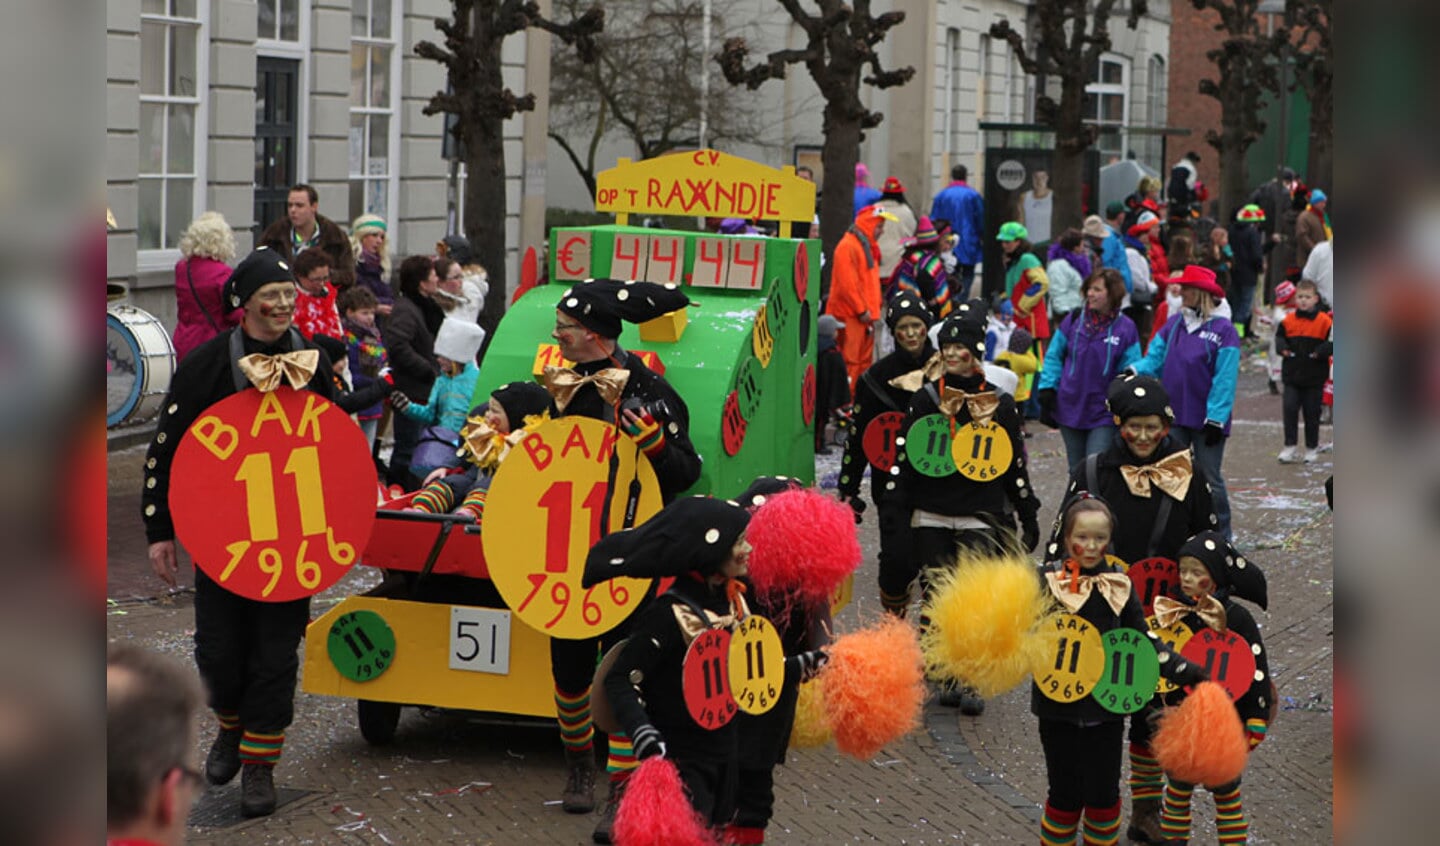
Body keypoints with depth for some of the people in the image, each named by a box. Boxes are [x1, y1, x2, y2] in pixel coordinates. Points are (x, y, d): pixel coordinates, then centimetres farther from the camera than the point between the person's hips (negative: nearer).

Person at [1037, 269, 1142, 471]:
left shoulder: (1126, 328, -5)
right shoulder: (1073, 320, 1)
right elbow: (1054, 356, 8)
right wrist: (1047, 391, 0)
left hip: (1104, 415, -3)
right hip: (1070, 409, 3)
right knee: (1077, 471, 15)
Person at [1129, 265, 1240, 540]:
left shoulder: (1223, 330, -12)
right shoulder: (1174, 324, 5)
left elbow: (1224, 380, -14)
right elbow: (1155, 358, 3)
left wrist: (1215, 419, -18)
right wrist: (1135, 371, -17)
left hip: (1206, 420, -5)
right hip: (1174, 416, 5)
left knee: (1210, 478, 4)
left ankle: (1221, 535, 17)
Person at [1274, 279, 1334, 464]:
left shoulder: (1324, 321, -6)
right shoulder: (1288, 320, 3)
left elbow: (1331, 342, -6)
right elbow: (1279, 336, 11)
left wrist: (1322, 351, -23)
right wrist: (1282, 348, -9)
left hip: (1314, 376, -2)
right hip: (1292, 374, 2)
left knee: (1312, 413, 8)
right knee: (1289, 409, -6)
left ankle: (1312, 448, 21)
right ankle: (1289, 447, 2)